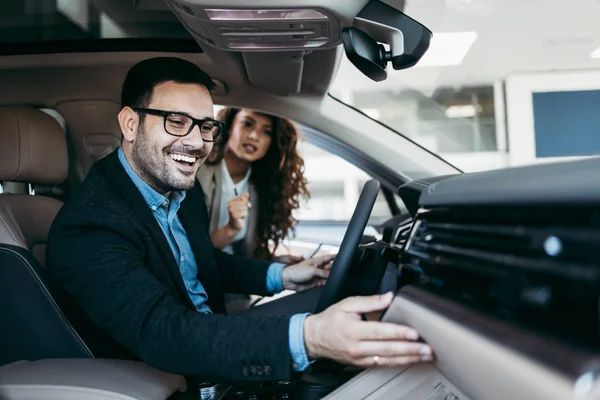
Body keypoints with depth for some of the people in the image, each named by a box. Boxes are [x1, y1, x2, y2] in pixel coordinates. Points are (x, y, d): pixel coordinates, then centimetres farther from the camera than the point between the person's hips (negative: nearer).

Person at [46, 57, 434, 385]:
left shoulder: (182, 188, -1)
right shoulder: (88, 226, -27)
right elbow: (162, 334, -39)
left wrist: (279, 276, 3)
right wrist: (306, 338, -51)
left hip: (215, 348, 8)